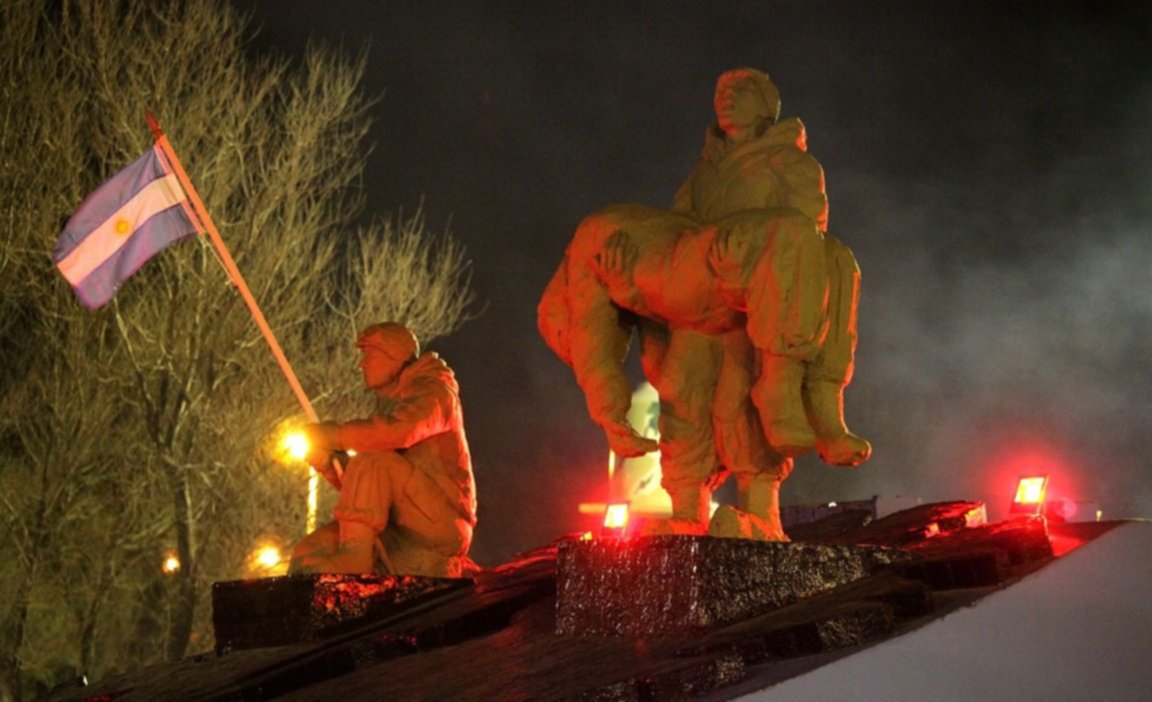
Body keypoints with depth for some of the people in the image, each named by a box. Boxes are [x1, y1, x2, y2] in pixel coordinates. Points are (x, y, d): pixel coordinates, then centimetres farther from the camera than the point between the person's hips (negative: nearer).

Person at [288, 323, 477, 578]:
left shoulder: (432, 391, 0)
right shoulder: (388, 403, 25)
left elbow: (397, 432, -24)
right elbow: (362, 488, 20)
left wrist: (334, 435, -13)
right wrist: (331, 462, -1)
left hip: (443, 524, -7)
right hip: (401, 534, 7)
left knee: (373, 462, -28)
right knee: (311, 552, -11)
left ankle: (354, 558, -36)